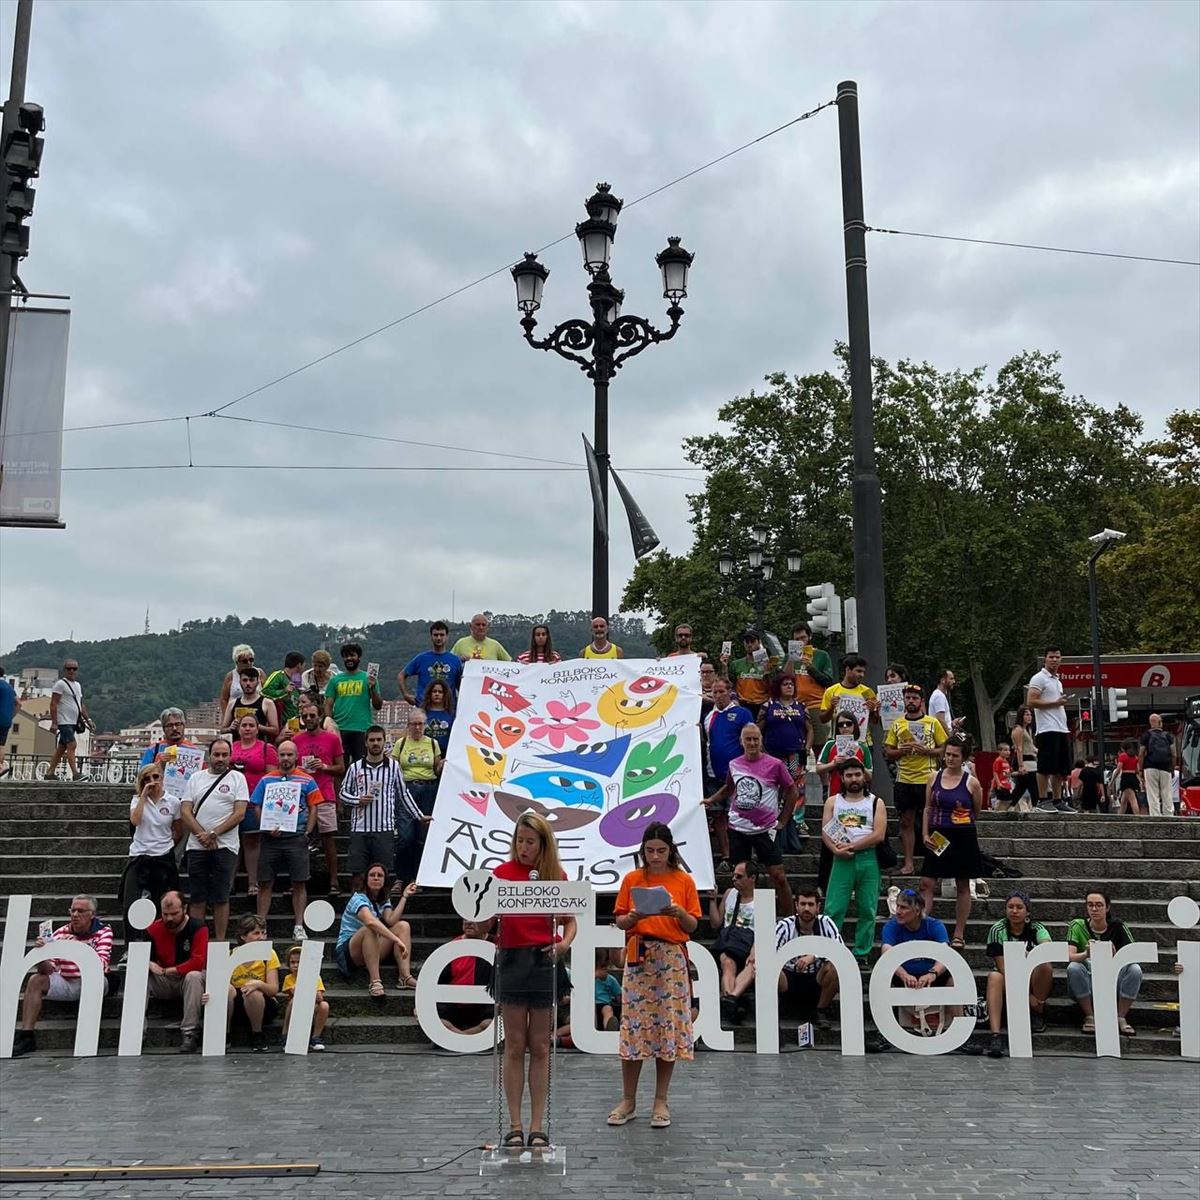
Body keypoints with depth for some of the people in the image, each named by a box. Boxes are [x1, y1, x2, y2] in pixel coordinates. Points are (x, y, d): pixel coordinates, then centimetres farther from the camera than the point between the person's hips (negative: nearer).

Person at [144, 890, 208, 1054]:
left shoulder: (198, 928, -13)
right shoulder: (154, 929, -1)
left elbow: (198, 963, -22)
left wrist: (166, 970, -18)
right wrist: (149, 964, -21)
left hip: (189, 980, -4)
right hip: (163, 984, 4)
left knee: (194, 976, -36)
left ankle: (189, 1034, -33)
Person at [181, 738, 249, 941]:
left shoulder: (237, 778, 3)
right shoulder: (196, 778, 11)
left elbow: (239, 814, -5)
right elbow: (185, 811, 3)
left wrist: (213, 834, -12)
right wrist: (202, 835, -10)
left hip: (225, 847, -2)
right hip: (197, 847, 2)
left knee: (221, 898, 1)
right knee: (196, 898, 5)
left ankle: (220, 942, 8)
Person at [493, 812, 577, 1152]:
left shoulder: (557, 875, 4)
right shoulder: (502, 873, 1)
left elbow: (570, 921, 8)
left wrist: (564, 944, -10)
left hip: (545, 961, 1)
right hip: (511, 959, -1)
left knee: (540, 1046, 6)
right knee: (514, 1045, 4)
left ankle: (537, 1126, 13)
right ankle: (514, 1125, 11)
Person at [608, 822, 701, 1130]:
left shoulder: (684, 881, 3)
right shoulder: (632, 879, 5)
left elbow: (693, 926, 4)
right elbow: (620, 922, 7)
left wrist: (680, 913, -16)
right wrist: (634, 916, -14)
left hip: (672, 958, 0)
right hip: (638, 957, 1)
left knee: (669, 1025, 0)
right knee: (633, 1025, 0)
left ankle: (661, 1101, 12)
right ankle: (628, 1101, 11)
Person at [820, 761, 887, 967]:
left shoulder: (876, 803, 7)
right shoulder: (833, 802, 12)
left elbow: (879, 835, -5)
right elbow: (825, 831, 4)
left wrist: (852, 846, -12)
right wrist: (836, 849, -15)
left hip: (868, 859, 0)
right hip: (842, 860, 1)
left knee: (867, 910, 3)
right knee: (833, 909, -4)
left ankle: (862, 955, 11)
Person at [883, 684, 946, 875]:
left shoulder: (933, 723, 1)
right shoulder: (897, 724, 8)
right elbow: (887, 752, 10)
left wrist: (926, 750, -15)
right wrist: (901, 750, -10)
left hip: (927, 780, -3)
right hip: (903, 780, 3)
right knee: (906, 822, 6)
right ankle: (908, 863, 12)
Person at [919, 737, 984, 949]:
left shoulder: (971, 782, -4)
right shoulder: (935, 778, 3)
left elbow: (976, 813, 7)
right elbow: (928, 808, 7)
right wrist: (925, 835, 0)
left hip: (963, 838, -2)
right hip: (937, 838, 2)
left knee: (963, 886, 7)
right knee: (926, 883, -3)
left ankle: (959, 934, 16)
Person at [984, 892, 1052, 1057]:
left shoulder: (1037, 929, -9)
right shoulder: (998, 930, -11)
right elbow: (1002, 967, -16)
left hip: (1032, 979, 1)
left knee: (1045, 966, -30)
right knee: (994, 977, -34)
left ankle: (1037, 1013, -8)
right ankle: (995, 1034, -47)